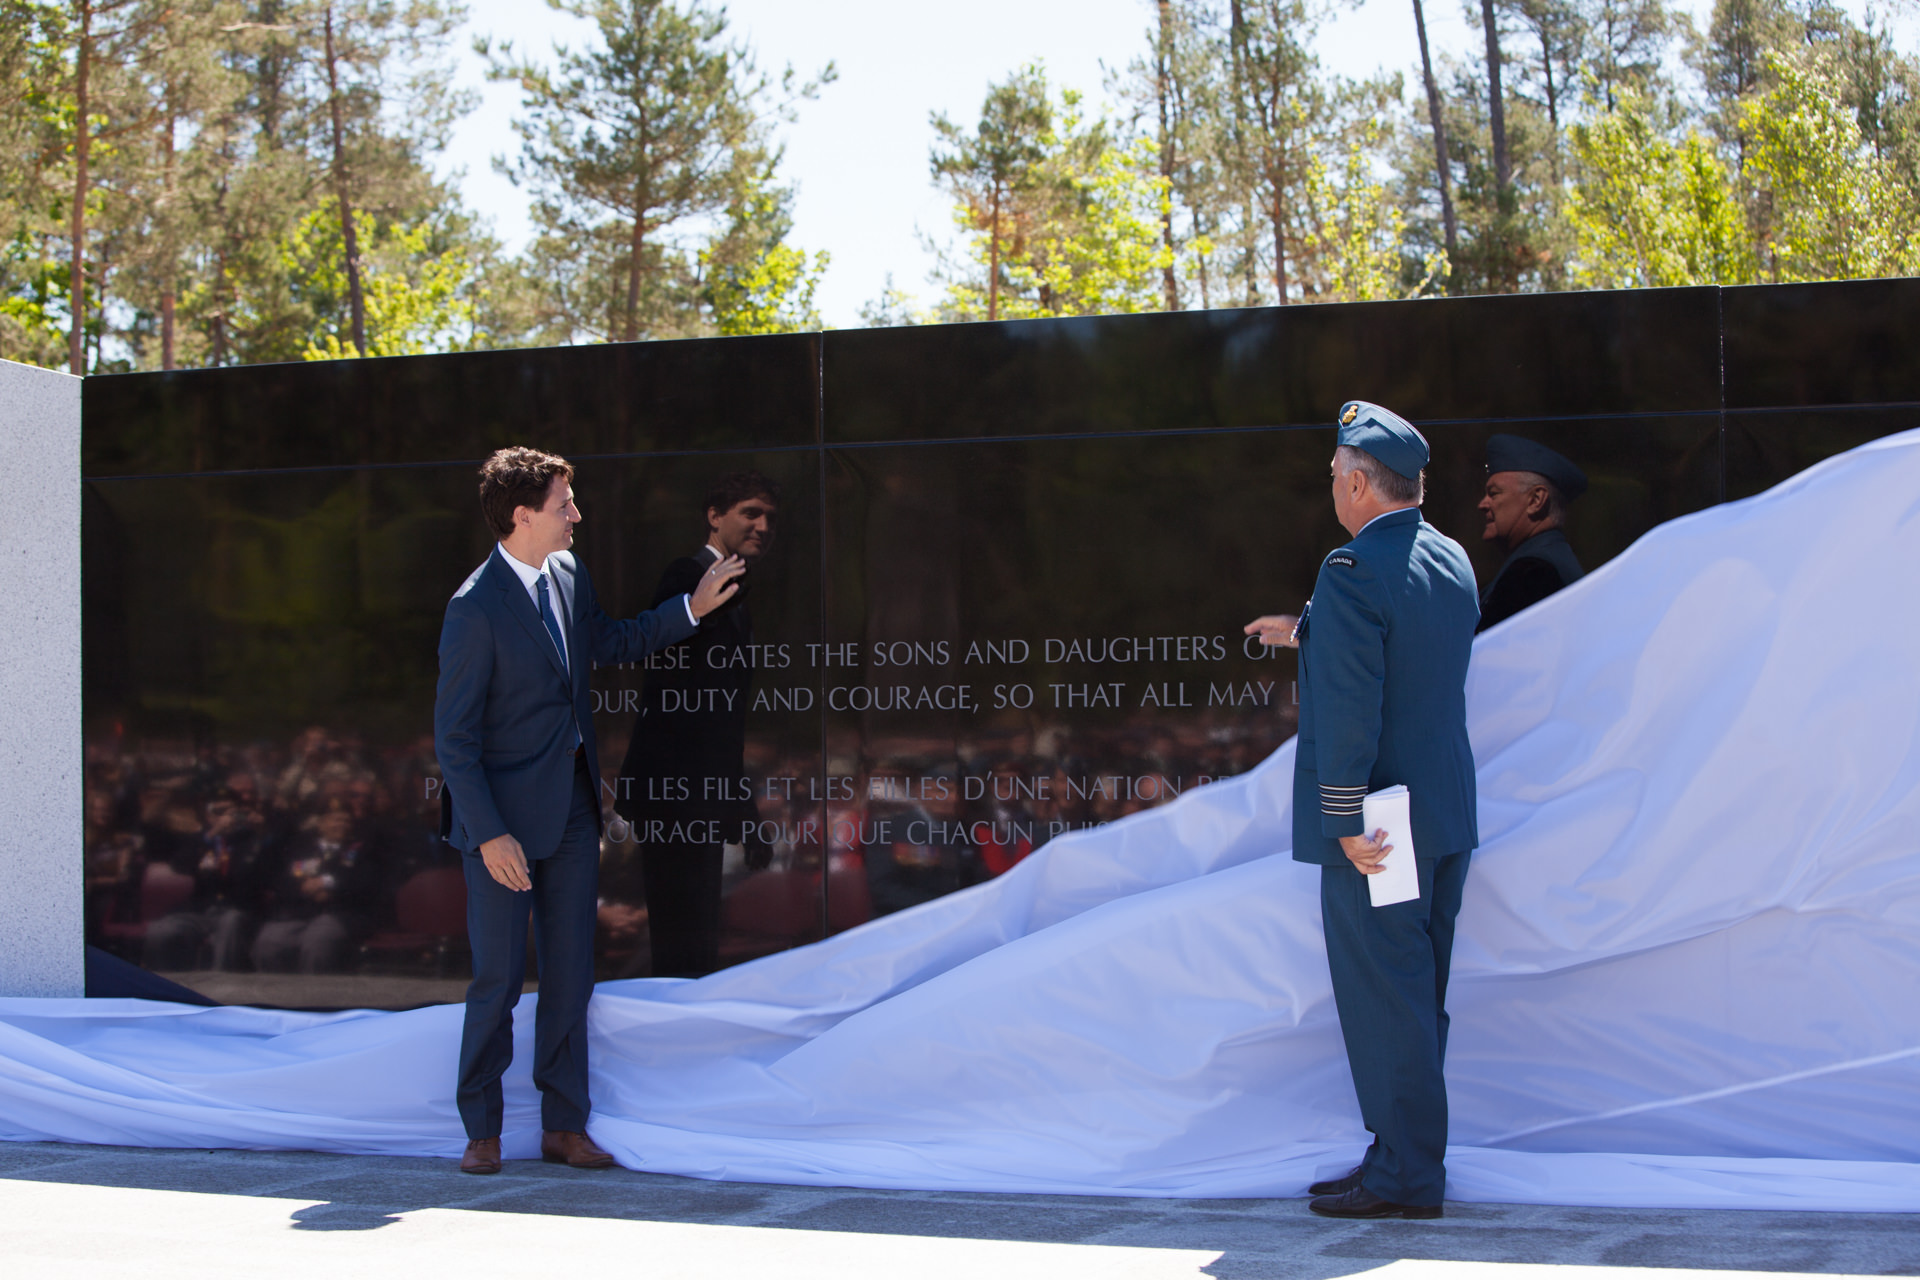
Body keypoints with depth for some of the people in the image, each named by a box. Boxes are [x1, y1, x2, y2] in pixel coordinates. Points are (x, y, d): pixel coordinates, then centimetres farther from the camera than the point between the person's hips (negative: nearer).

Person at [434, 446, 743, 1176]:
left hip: (572, 808, 7)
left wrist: (693, 608, 19)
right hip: (506, 814, -7)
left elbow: (611, 644, 25)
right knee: (499, 978, -1)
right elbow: (453, 737, -16)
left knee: (570, 974, 9)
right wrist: (490, 834, -19)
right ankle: (482, 1132, 13)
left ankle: (564, 1127, 18)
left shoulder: (567, 574, 5)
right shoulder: (476, 608, -17)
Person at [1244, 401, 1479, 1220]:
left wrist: (1347, 825, -19)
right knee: (1418, 997, 15)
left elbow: (1349, 707, -22)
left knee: (1384, 1001, -1)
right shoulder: (1453, 562, 9)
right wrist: (1307, 631, 35)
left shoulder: (1352, 571, -17)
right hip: (1446, 818, 9)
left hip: (1378, 827, -9)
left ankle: (1404, 1176, 4)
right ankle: (1412, 1161, 23)